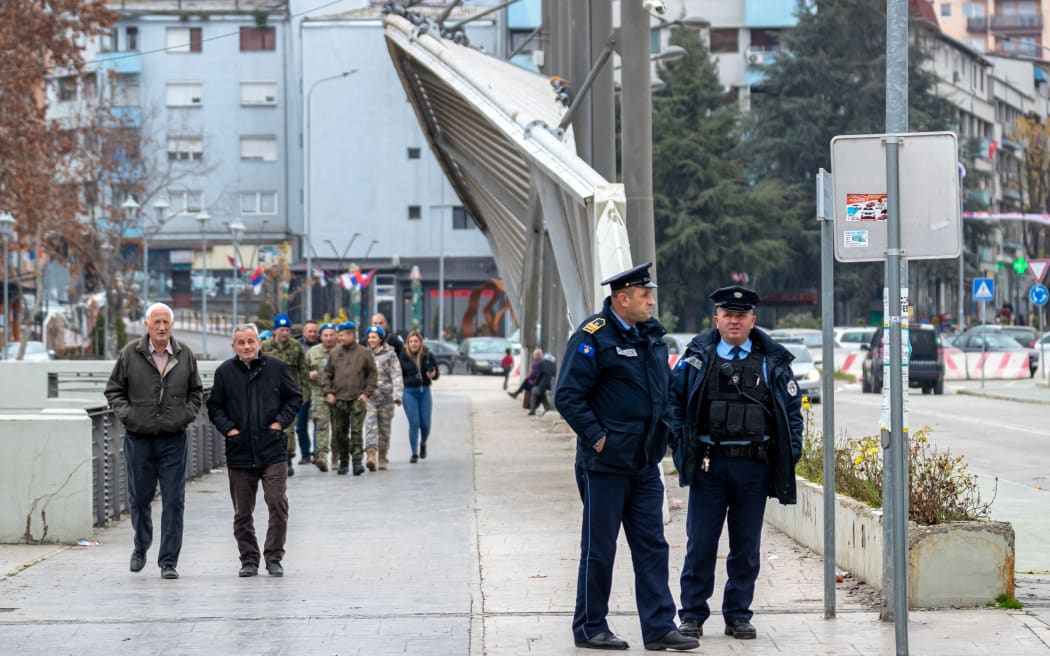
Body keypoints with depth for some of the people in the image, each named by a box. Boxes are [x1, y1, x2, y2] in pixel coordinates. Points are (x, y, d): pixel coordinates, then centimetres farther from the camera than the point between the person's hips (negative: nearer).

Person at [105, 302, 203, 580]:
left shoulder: (185, 355, 4)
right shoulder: (130, 354, -1)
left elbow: (196, 391, 16)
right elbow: (113, 389, 8)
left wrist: (187, 414, 0)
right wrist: (126, 414, -6)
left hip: (173, 439, 0)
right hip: (138, 438, 0)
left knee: (173, 502, -2)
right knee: (139, 498, 9)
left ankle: (168, 562, 4)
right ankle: (141, 547, 34)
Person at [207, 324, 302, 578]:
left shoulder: (276, 367, 2)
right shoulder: (225, 372, 5)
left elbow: (295, 397, 10)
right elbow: (214, 407, 13)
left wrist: (281, 421, -2)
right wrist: (228, 428, -2)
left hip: (273, 451, -1)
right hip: (239, 452, 2)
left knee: (278, 504, -9)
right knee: (242, 512, 6)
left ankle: (274, 557, 3)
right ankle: (249, 559, 16)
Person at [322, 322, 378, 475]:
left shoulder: (364, 353, 3)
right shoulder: (334, 353, 8)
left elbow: (373, 374, 7)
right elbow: (326, 374, 12)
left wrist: (367, 393, -4)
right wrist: (328, 392, 0)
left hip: (357, 399, -3)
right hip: (338, 399, 3)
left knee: (356, 430, -10)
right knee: (339, 432, 5)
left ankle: (357, 460, -9)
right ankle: (343, 461, 18)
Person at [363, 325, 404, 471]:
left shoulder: (390, 354, 1)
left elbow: (396, 375, -6)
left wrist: (397, 395, -17)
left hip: (386, 397, -1)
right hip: (369, 397, 1)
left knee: (384, 429, 7)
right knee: (370, 426, -15)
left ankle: (383, 458, 19)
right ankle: (370, 456, -28)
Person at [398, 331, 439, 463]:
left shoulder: (428, 355, 1)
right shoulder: (403, 356, -3)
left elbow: (436, 373, 6)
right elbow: (398, 374, 2)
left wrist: (432, 375, -15)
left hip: (424, 391, 2)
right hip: (409, 391, -2)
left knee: (425, 424, 2)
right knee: (414, 423, -8)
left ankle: (423, 443, 34)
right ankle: (414, 454, 1)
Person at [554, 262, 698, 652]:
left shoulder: (652, 335, 11)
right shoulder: (593, 337, -13)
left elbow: (665, 388, 23)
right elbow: (567, 396, -16)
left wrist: (662, 433, 13)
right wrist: (596, 437, -17)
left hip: (645, 465, 7)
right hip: (605, 463, -7)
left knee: (652, 547, 6)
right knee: (599, 550, 2)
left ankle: (659, 627, 8)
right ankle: (590, 628, 12)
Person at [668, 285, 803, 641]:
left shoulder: (773, 362, 7)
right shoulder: (697, 357, 5)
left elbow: (792, 408, 11)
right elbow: (674, 401, 8)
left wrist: (790, 453, 1)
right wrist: (682, 446, -2)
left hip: (754, 467, 1)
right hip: (709, 464, -1)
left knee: (746, 546, 6)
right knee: (700, 544, 1)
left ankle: (738, 615, 16)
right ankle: (692, 615, 10)